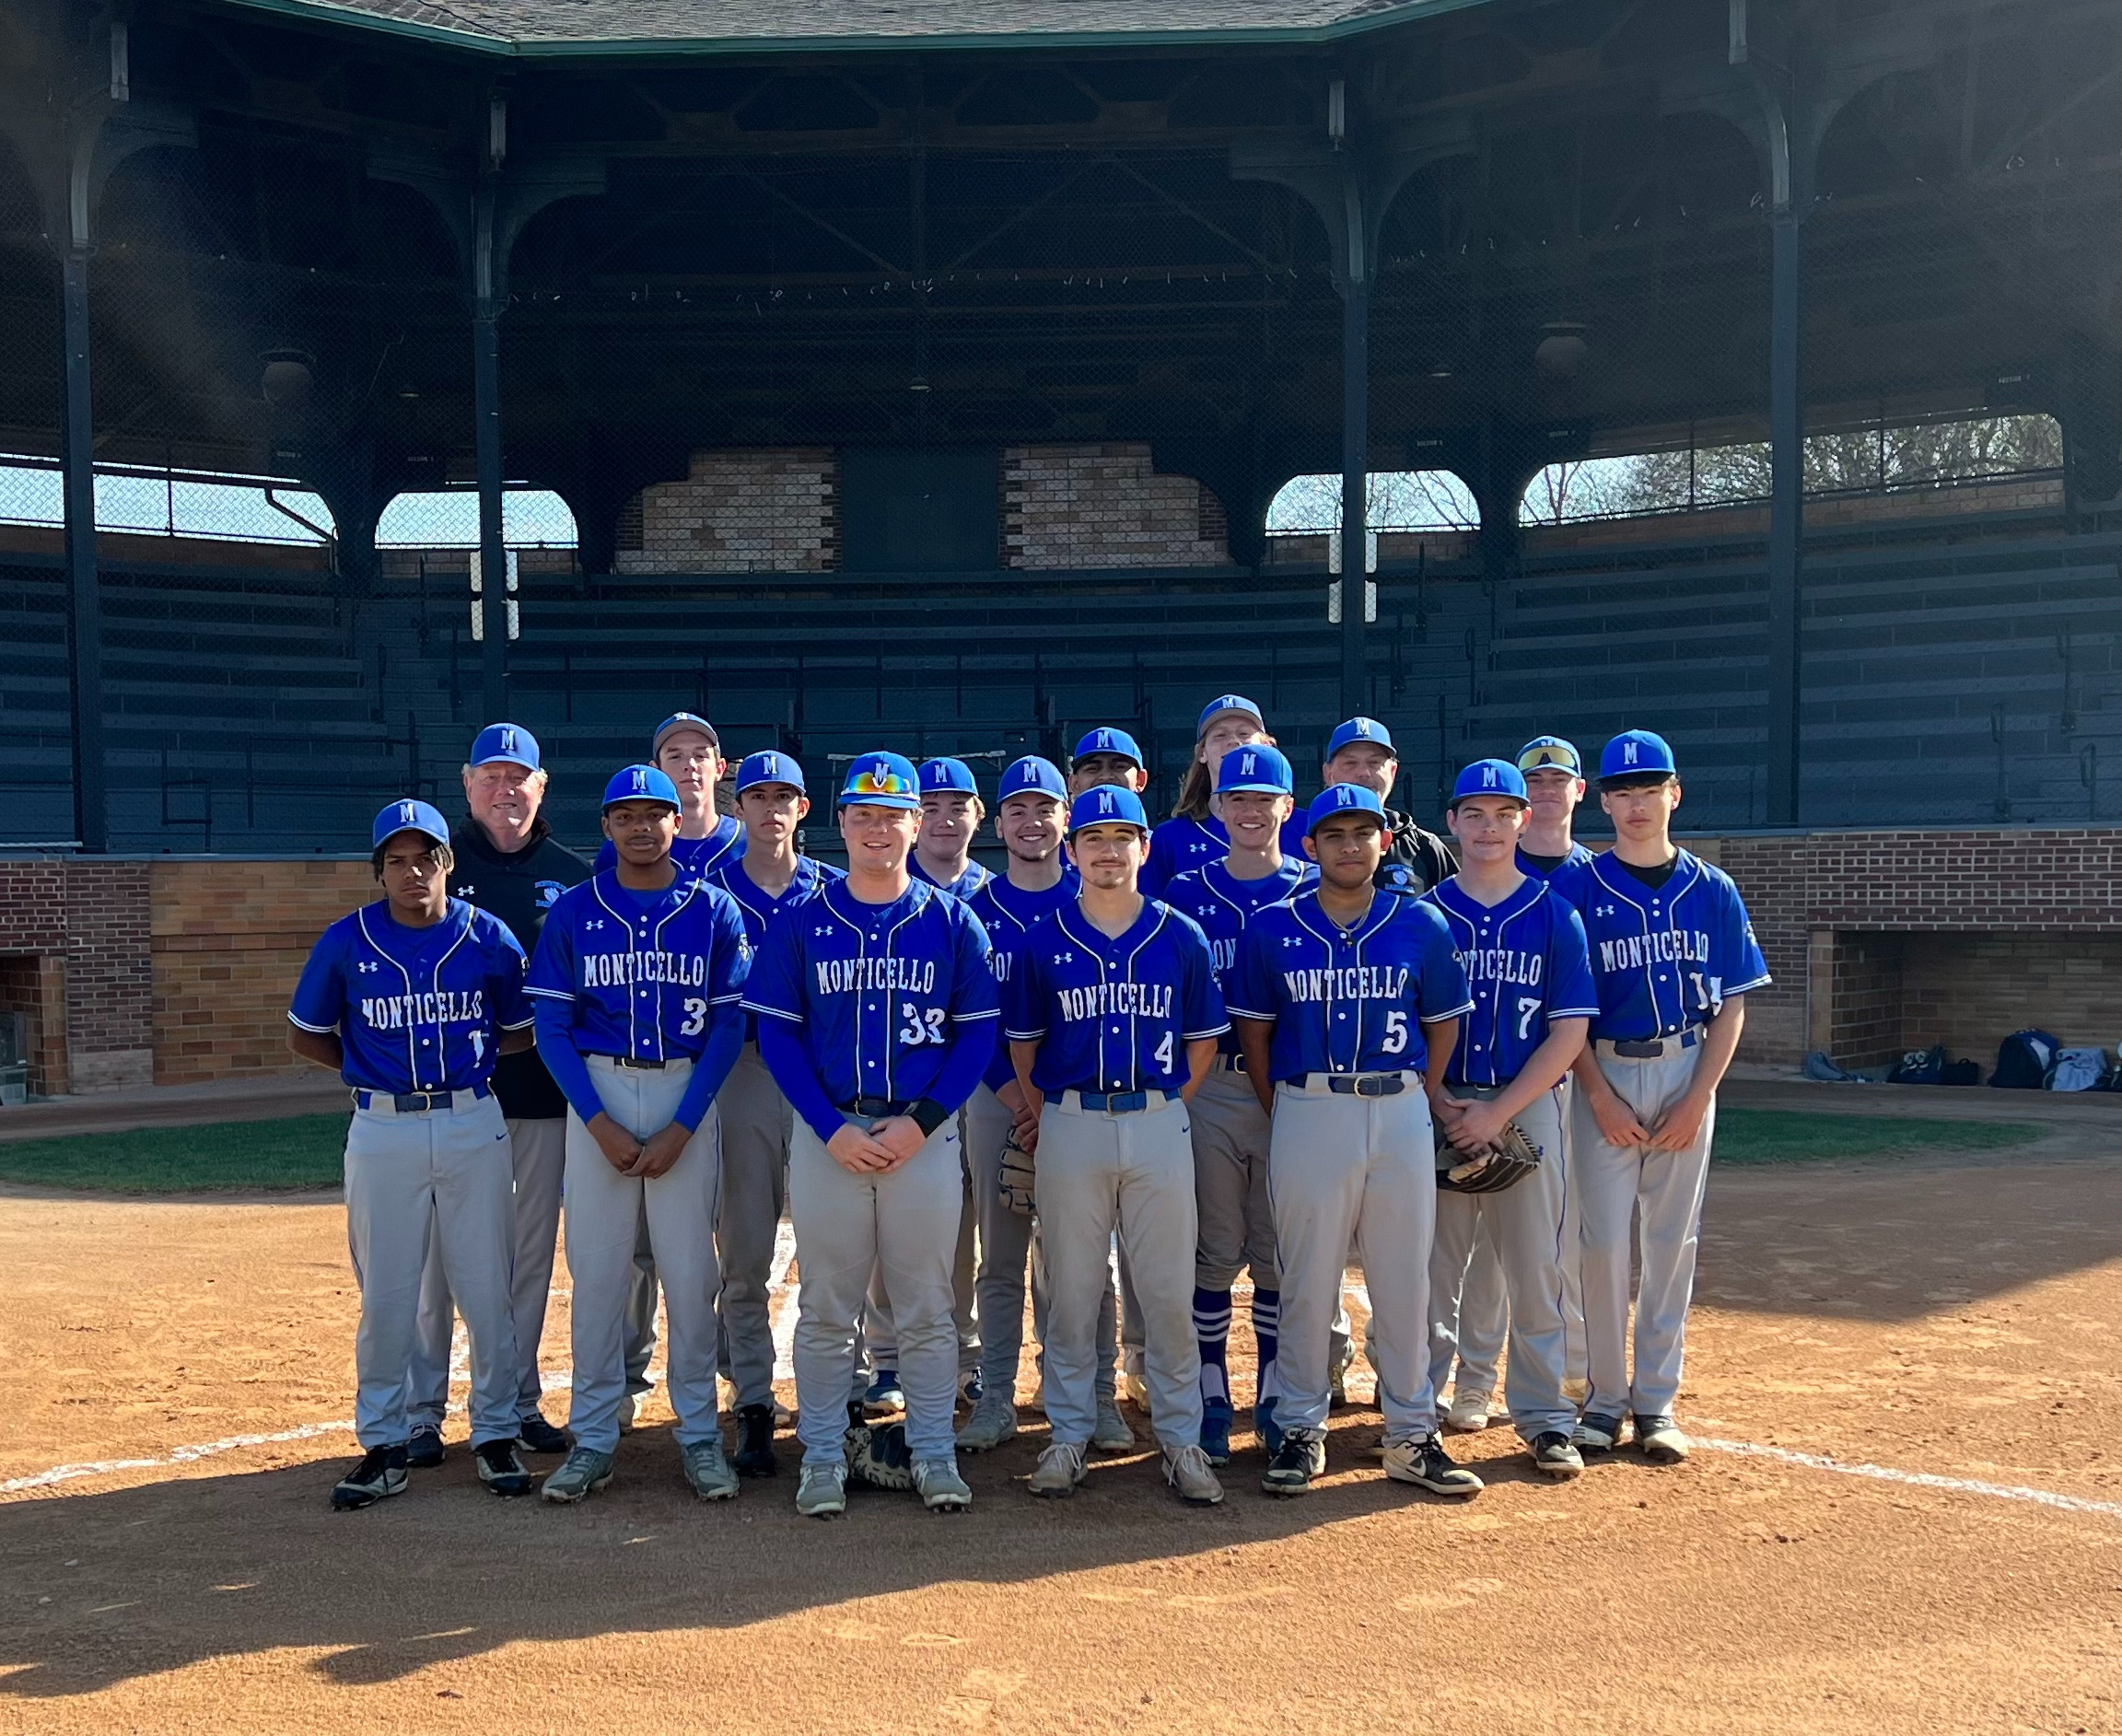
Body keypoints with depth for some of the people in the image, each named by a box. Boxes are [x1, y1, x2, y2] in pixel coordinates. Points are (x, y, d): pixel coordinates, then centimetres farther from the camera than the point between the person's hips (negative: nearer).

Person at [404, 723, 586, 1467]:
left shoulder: (572, 874, 6)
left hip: (543, 1091, 2)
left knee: (531, 1252, 9)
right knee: (435, 1252, -1)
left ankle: (519, 1403, 20)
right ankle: (421, 1412, 8)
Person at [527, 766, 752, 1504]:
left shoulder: (715, 910, 1)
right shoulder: (572, 912, 3)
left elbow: (728, 1028, -1)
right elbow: (552, 1028, 1)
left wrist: (681, 1128, -9)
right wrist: (600, 1123, -10)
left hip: (687, 1093, -1)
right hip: (596, 1093, 1)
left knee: (690, 1269, 1)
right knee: (595, 1267, 2)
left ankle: (699, 1432, 13)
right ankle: (593, 1436, 13)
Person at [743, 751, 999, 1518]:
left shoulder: (952, 922, 3)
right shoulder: (801, 923, 2)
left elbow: (978, 1032, 1)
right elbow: (777, 1032, 0)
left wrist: (921, 1121, -11)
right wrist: (832, 1129, -11)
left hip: (925, 1133, 0)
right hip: (827, 1132, 0)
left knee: (926, 1307, 7)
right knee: (826, 1307, 7)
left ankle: (934, 1454, 18)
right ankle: (823, 1457, 17)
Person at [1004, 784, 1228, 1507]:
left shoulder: (1181, 937, 3)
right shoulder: (1042, 941, 3)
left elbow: (1204, 1041, 9)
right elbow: (1022, 1042, 10)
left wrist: (1164, 1110, 3)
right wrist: (1047, 1120, 3)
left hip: (1159, 1126, 0)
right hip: (1070, 1126, 0)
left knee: (1168, 1290, 3)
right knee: (1071, 1289, 7)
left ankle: (1180, 1437, 14)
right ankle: (1069, 1434, 19)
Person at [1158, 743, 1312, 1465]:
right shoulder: (1186, 892, 4)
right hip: (1210, 1092, 0)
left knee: (1281, 1252, 7)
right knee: (1214, 1252, 4)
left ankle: (1278, 1401, 18)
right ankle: (1210, 1398, 14)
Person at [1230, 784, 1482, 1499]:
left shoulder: (1420, 925, 4)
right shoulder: (1272, 929, 2)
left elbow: (1444, 1024, 11)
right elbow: (1254, 1030, 7)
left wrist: (1414, 1104, 5)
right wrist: (1283, 1114, 1)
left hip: (1401, 1114, 1)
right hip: (1308, 1112, -1)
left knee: (1404, 1278, 6)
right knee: (1307, 1279, 3)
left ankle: (1411, 1435, 17)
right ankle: (1300, 1430, 16)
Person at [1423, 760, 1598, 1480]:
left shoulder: (1555, 915, 2)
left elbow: (1569, 1032, -3)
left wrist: (1497, 1113, -11)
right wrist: (1439, 1104, -11)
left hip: (1527, 1106, 0)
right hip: (1439, 1109, 1)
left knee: (1535, 1270, 3)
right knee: (1431, 1269, 5)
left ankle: (1543, 1417, 15)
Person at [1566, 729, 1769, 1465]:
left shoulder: (1712, 891, 4)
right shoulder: (1578, 888, -2)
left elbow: (1732, 1005, 3)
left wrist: (1698, 1098, -6)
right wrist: (1602, 1097, -11)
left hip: (1687, 1077, 2)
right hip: (1605, 1076, -2)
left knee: (1673, 1242, 6)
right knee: (1603, 1240, -3)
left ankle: (1656, 1399, 16)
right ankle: (1605, 1396, 11)